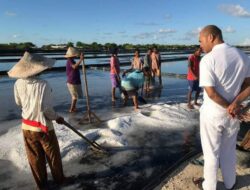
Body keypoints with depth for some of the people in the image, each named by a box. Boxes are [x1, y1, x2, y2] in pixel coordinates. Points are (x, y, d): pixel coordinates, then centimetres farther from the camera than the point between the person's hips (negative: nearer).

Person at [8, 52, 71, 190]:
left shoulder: (18, 84, -7)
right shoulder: (43, 85, -24)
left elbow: (19, 103, 6)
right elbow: (46, 108, -23)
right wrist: (57, 117, -5)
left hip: (26, 126, 5)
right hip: (43, 126, -4)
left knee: (35, 158, 19)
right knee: (53, 156, 17)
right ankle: (59, 179, 37)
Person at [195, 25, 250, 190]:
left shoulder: (208, 60, -19)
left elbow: (211, 93, -22)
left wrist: (229, 107, -10)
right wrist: (235, 104, -4)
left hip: (212, 114, -5)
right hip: (233, 114, 6)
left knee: (211, 153, 13)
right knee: (229, 151, 24)